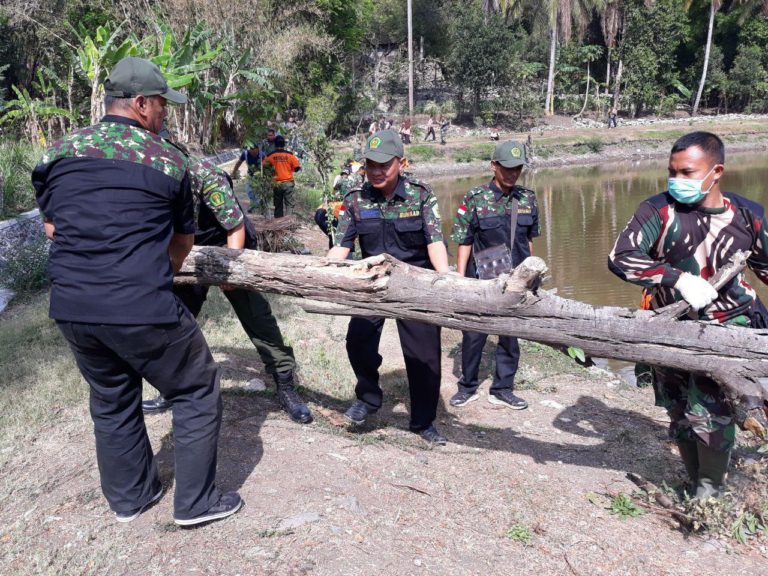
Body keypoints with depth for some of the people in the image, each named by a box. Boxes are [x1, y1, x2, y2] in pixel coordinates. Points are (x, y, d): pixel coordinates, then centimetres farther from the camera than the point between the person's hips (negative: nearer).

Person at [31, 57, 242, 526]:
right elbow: (183, 240, 9)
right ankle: (196, 501, 20)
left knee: (112, 401, 23)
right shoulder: (169, 159, -1)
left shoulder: (58, 152, 8)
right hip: (142, 311, -5)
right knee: (197, 392, 13)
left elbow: (52, 227, 18)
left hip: (71, 309, 6)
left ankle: (130, 496, 39)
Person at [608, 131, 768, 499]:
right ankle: (698, 486, 34)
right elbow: (620, 258, -22)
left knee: (709, 414, -12)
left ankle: (711, 491, 12)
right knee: (680, 417, 11)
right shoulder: (659, 210, -11)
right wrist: (679, 279, -30)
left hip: (728, 327, 0)